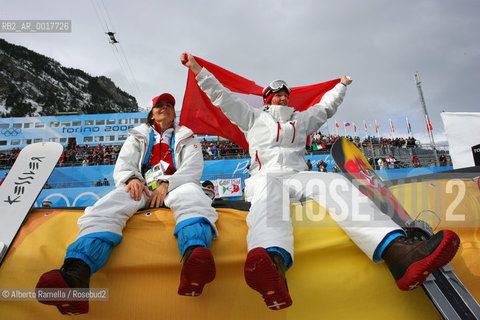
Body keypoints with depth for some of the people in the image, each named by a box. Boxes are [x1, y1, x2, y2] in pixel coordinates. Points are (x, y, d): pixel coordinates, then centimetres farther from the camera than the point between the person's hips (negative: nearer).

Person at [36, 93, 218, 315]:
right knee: (109, 207, -31)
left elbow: (194, 168, 8)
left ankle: (194, 254, -71)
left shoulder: (186, 137, 25)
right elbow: (123, 164, 16)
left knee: (191, 194, -39)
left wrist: (167, 183, -12)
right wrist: (131, 178, -11)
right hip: (141, 187, 2)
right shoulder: (138, 136, 30)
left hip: (175, 186, -1)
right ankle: (76, 272, -57)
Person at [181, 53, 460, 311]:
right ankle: (273, 263, -74)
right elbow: (222, 96, 25)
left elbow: (326, 107, 48)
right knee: (269, 193, -41)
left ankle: (397, 251, -53)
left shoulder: (301, 119, 35)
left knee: (334, 183, -30)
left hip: (297, 176, 3)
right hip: (265, 177, -3)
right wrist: (197, 68, 26)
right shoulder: (254, 117, 26)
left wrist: (342, 84, 57)